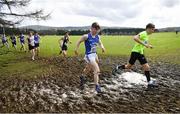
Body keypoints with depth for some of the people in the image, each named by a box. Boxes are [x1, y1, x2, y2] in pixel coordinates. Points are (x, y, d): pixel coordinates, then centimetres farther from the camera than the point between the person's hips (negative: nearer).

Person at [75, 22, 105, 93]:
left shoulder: (98, 37, 1)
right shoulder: (86, 36, -15)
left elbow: (100, 43, 14)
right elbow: (79, 41, -2)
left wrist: (102, 47, -8)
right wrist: (76, 49, 2)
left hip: (95, 55, 7)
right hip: (89, 55, -7)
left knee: (88, 69, 28)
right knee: (97, 70, -17)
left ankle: (82, 77, 54)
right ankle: (97, 86, -8)